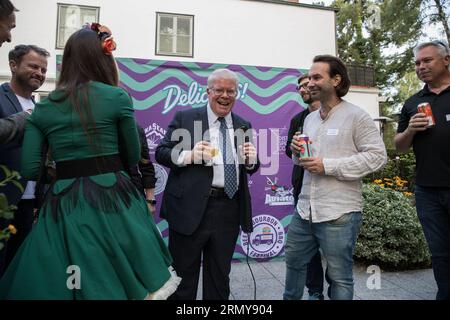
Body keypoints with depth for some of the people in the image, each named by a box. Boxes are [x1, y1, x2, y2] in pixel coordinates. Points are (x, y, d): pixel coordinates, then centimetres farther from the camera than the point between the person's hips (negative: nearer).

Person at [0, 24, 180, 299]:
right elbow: (134, 157, 4)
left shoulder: (43, 107, 5)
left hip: (64, 204, 4)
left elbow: (30, 169, 3)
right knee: (129, 279, 11)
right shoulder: (117, 97, -3)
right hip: (113, 198, -3)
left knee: (58, 285, 16)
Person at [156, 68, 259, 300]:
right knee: (183, 275, 11)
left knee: (220, 277, 19)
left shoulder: (243, 126, 12)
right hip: (191, 208, -3)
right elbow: (161, 153, -2)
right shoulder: (184, 118, 1)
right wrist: (189, 155, -20)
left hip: (230, 210, 4)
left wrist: (252, 159, -6)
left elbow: (250, 168, 16)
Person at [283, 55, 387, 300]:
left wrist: (328, 166, -18)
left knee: (339, 276, 8)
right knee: (293, 261, 19)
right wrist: (298, 153, -1)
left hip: (339, 214, -6)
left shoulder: (356, 116, -7)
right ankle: (290, 297, 42)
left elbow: (377, 156, -14)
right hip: (304, 209, 7)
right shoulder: (309, 119, 14)